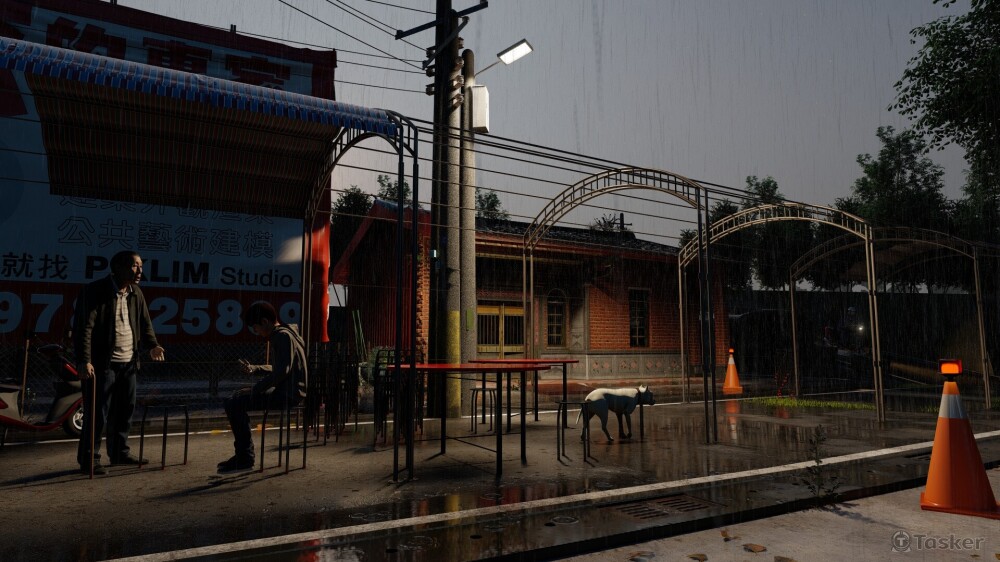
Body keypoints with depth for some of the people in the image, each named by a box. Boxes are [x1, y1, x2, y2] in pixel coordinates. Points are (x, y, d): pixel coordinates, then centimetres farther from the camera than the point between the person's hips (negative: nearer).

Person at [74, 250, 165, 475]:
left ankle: (119, 452, 26)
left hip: (128, 363, 7)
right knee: (97, 413, -3)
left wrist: (152, 345, 0)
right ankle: (89, 459, 8)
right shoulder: (94, 291, -10)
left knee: (125, 410, 13)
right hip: (102, 363, -7)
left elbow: (145, 323, 17)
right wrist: (84, 360, -22)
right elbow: (84, 327, -15)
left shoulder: (136, 294, 11)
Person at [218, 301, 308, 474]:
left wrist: (256, 388, -17)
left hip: (289, 393, -11)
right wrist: (254, 368, 15)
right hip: (283, 390, 11)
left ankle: (245, 457, -8)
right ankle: (243, 453, 23)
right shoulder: (279, 335, 18)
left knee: (233, 404, -16)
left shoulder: (283, 336, -14)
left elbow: (282, 371, -24)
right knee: (237, 397, 20)